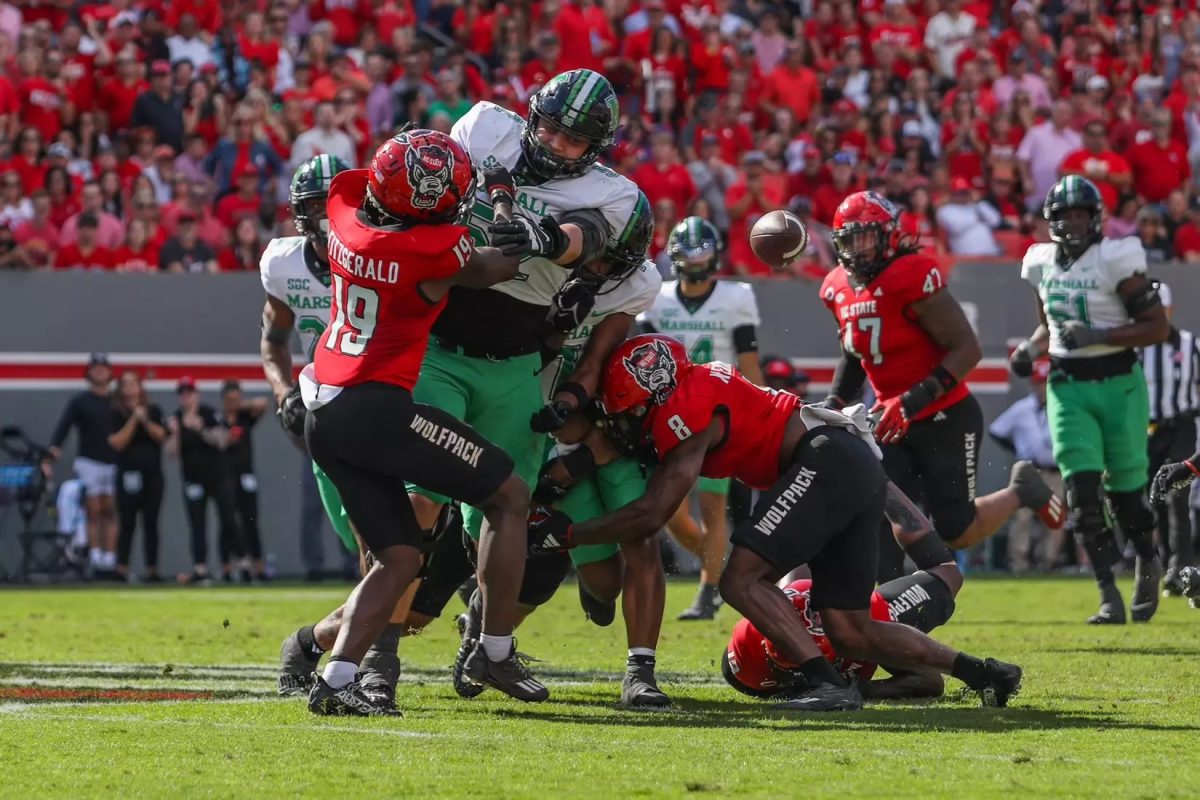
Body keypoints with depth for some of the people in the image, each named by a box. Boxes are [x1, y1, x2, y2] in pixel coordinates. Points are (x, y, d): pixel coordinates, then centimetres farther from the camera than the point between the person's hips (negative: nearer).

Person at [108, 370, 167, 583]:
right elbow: (117, 443, -9)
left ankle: (152, 569, 5)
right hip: (128, 475, -3)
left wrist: (146, 421, -13)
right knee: (128, 524, -5)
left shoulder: (153, 410, 9)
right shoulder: (116, 414, 0)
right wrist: (134, 420, -13)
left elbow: (161, 436, 0)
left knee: (151, 523, 3)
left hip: (153, 474, 3)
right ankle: (121, 569, -1)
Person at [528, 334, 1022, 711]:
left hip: (826, 462, -10)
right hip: (859, 466, 10)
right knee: (849, 633, 9)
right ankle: (984, 673, 10)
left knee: (742, 579, -15)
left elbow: (651, 515, -12)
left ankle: (827, 684, -23)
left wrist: (567, 534, -6)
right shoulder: (693, 391, 17)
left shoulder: (685, 411, -10)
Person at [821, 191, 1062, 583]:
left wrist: (915, 400, -30)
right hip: (893, 423, 6)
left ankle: (1020, 492, 28)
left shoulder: (913, 277, -22)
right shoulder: (838, 289, 2)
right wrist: (834, 402, 5)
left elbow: (967, 348, -23)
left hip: (946, 420, -6)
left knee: (956, 532, 0)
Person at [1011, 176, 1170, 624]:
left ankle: (1147, 564, 36)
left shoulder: (1114, 261, -11)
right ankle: (1109, 598, -8)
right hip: (1067, 388, 4)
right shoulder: (1042, 265, 6)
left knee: (1124, 490, 6)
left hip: (1118, 384, -4)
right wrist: (1031, 350, 3)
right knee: (1083, 492, -9)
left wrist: (1096, 335, -21)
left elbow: (1158, 327, -13)